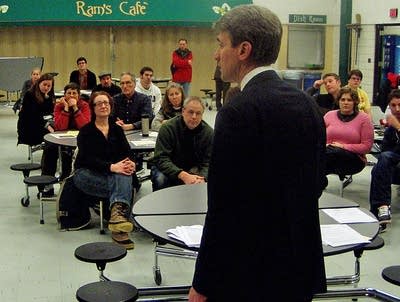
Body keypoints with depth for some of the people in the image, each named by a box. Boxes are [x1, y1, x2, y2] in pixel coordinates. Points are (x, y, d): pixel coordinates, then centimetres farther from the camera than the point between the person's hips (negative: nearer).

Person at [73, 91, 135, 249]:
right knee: (124, 184, -32)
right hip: (86, 174, -3)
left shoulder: (117, 129, 16)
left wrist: (130, 163, -23)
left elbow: (126, 152, 3)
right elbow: (88, 158, -14)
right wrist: (111, 167, -31)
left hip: (114, 172, 3)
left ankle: (117, 213, -52)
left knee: (124, 176, -34)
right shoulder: (86, 131, 1)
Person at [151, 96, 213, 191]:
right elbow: (161, 159, -23)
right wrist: (183, 175, -38)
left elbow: (207, 162, -9)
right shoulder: (168, 128, -16)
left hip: (193, 170, 3)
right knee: (160, 179, -34)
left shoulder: (208, 132, -7)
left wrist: (202, 178, -33)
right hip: (168, 169, -2)